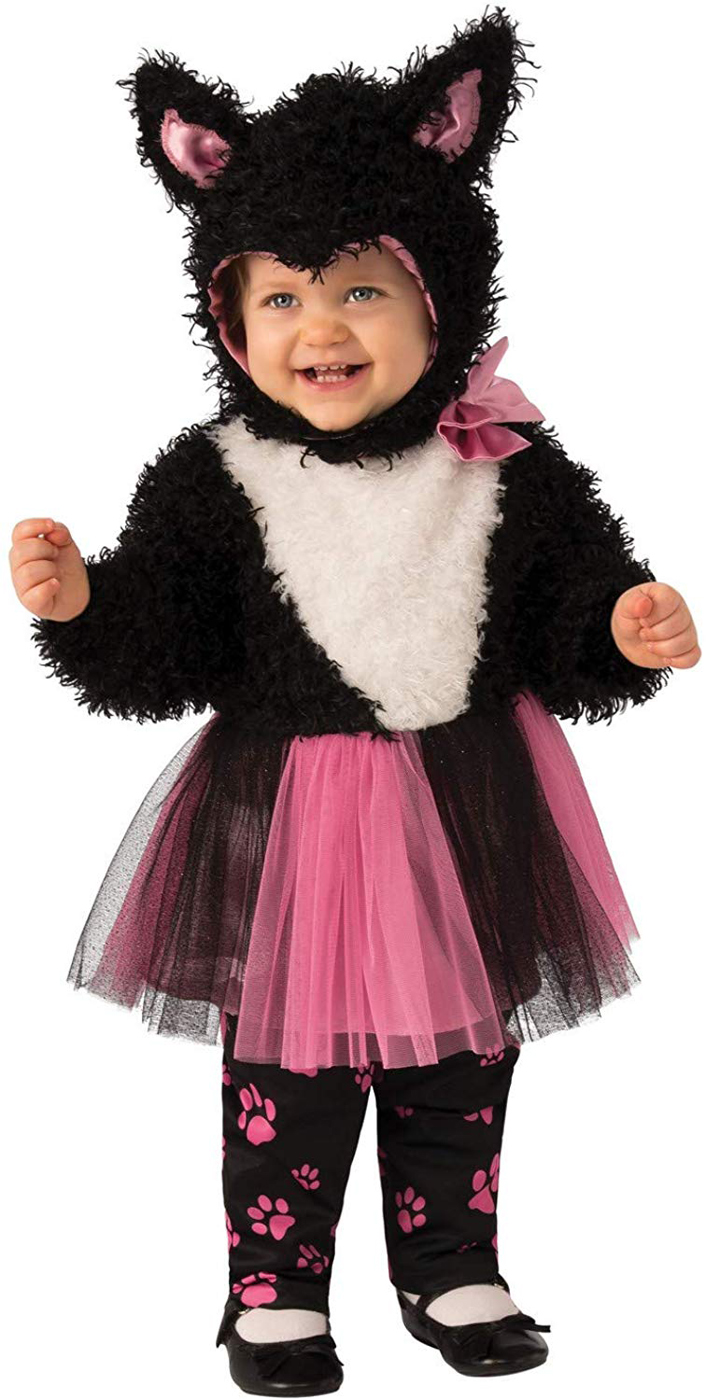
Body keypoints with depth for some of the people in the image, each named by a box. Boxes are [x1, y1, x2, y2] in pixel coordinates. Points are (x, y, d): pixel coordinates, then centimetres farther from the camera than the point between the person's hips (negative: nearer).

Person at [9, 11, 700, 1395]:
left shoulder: (511, 472, -5)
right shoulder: (210, 484, -9)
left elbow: (568, 633, 1)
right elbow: (156, 660, -8)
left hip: (468, 821, 2)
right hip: (289, 825, -2)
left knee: (461, 1065, 16)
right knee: (284, 1067, 10)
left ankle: (452, 1272, 35)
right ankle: (275, 1288, 28)